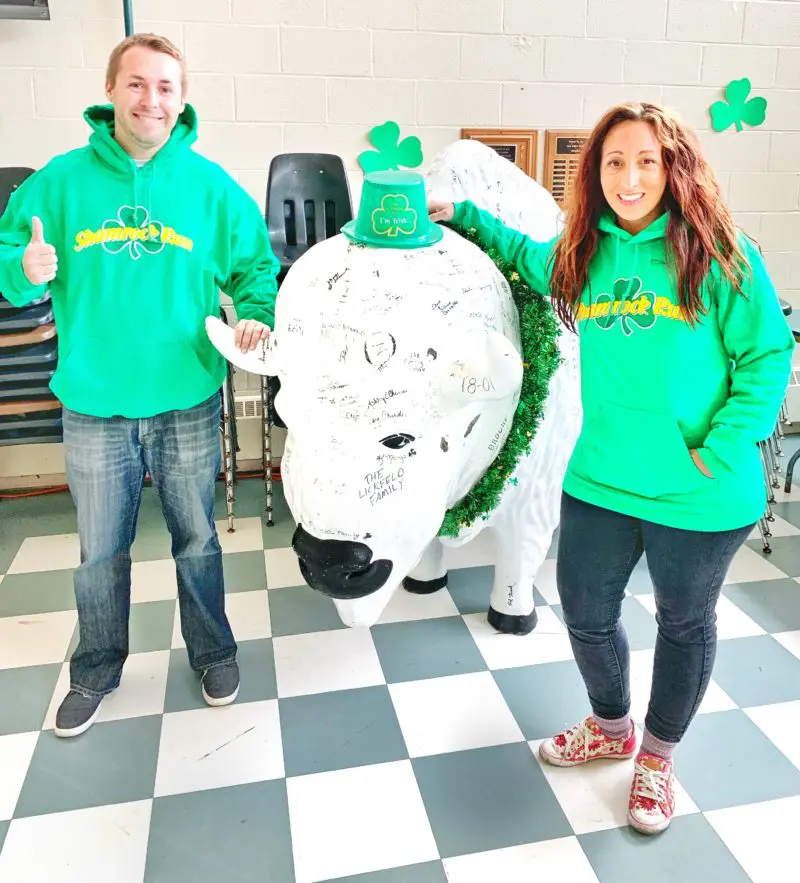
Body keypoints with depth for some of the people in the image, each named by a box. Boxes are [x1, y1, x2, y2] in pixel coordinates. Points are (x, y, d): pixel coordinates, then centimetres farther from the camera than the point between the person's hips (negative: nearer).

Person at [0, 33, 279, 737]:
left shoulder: (211, 185, -2)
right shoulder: (61, 180, -1)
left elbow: (256, 266, 4)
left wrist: (258, 316, -16)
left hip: (189, 402, 0)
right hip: (94, 405, 1)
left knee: (196, 539, 15)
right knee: (100, 551, 14)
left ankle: (213, 652, 38)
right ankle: (96, 671, 38)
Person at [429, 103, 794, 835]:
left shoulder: (719, 255, -11)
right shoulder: (581, 256, 3)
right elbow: (526, 254, 24)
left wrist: (720, 452, -17)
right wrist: (460, 215, 16)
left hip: (697, 495, -4)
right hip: (600, 480, 4)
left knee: (685, 623, 16)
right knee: (585, 614, 15)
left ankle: (657, 758, 43)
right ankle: (610, 728, 47)